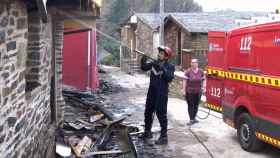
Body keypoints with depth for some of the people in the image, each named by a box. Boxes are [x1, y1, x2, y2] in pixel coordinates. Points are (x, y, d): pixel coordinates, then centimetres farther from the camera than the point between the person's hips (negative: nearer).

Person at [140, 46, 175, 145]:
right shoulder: (154, 63, 6)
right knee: (148, 112, 17)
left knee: (161, 114, -7)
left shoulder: (170, 67, -10)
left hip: (162, 94, -7)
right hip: (151, 92, 7)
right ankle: (147, 132, 35)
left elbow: (170, 78, -23)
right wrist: (143, 62, -10)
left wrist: (162, 69, -31)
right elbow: (144, 68, 9)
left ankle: (163, 137, 0)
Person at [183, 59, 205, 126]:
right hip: (189, 92, -3)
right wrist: (184, 90, -8)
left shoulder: (201, 72, 4)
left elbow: (203, 80, 12)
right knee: (190, 105, -1)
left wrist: (203, 87, -2)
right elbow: (185, 81, -6)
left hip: (198, 92, 4)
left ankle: (194, 118, 26)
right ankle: (191, 120, 4)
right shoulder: (188, 72, -7)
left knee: (196, 105, 10)